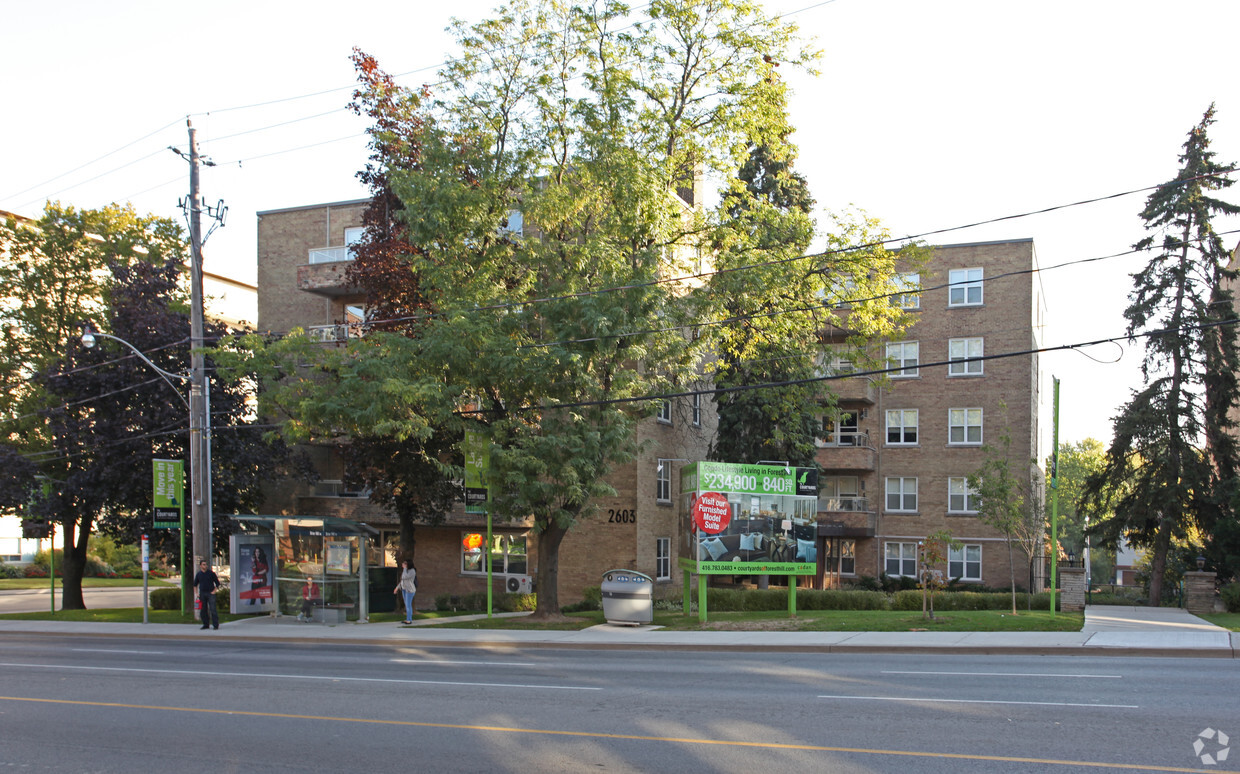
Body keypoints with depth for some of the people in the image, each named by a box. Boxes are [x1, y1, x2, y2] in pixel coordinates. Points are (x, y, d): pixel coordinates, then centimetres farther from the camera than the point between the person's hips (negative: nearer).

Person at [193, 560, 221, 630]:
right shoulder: (198, 574, 8)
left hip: (210, 593, -3)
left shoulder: (211, 573, 0)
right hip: (202, 594, 3)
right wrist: (197, 593, 8)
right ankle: (205, 624, 15)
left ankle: (215, 625, -9)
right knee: (203, 610, 5)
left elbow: (217, 583, 5)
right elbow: (195, 584, 19)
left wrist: (214, 591, -4)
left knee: (213, 609, -10)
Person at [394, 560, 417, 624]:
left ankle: (409, 620, -8)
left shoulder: (412, 571, -14)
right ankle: (409, 619, 14)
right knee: (407, 605, 10)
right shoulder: (405, 571, 13)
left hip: (410, 590, -9)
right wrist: (397, 587, 17)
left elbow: (405, 577, -24)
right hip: (404, 589, 9)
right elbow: (402, 580, 19)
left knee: (408, 605, -10)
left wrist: (405, 568, -18)